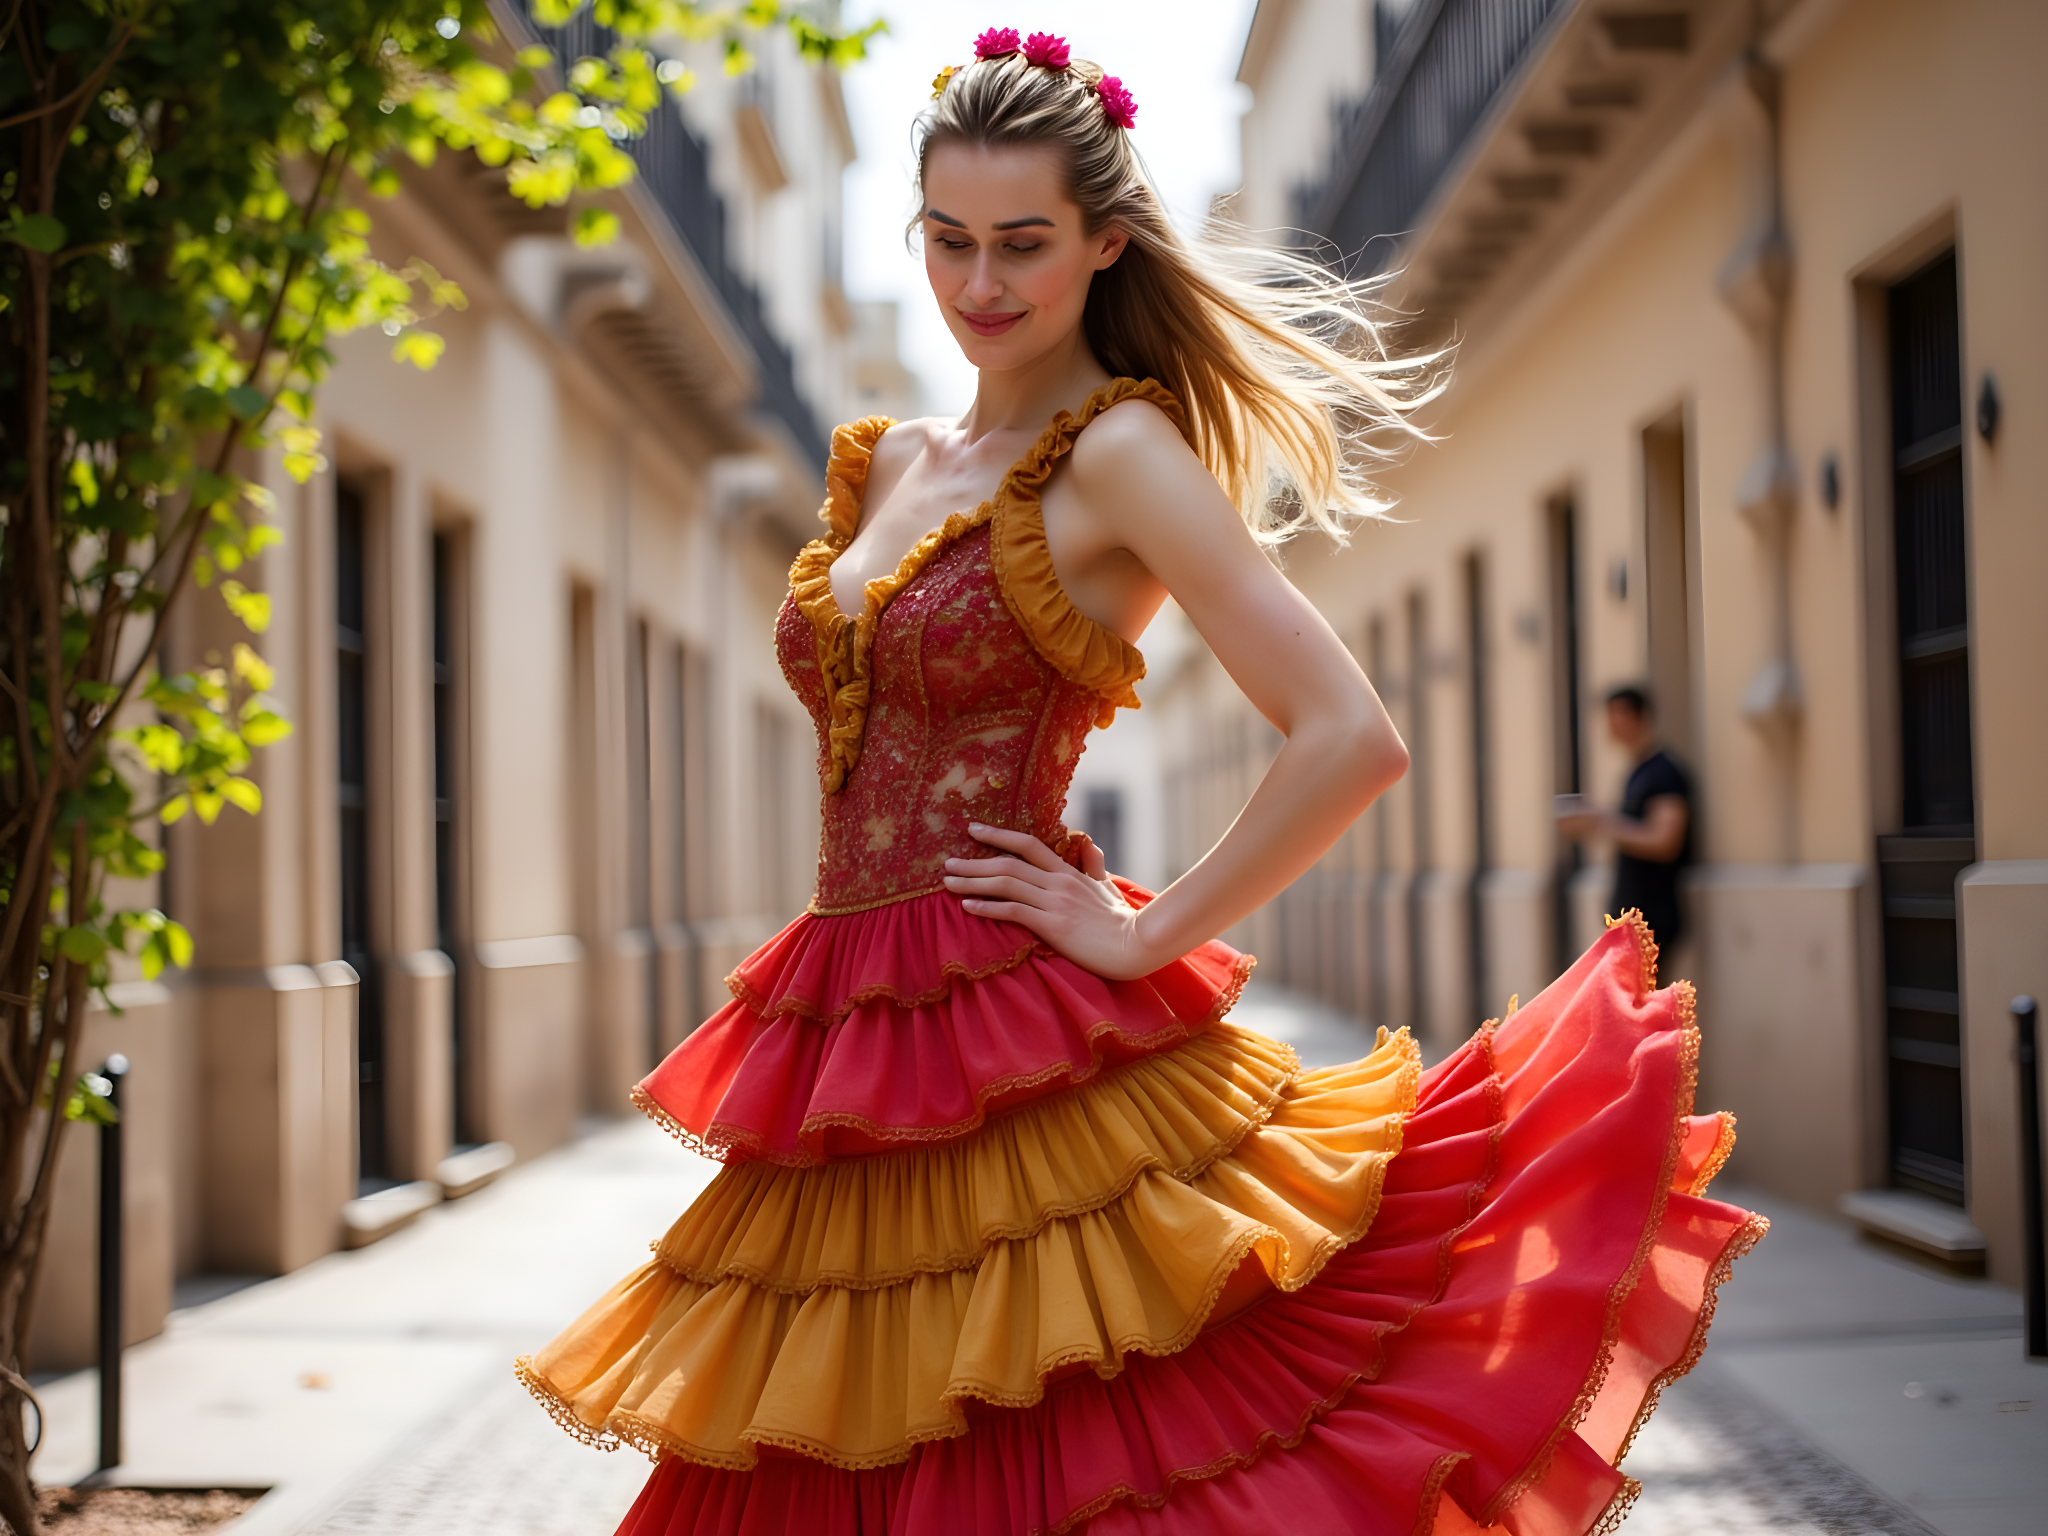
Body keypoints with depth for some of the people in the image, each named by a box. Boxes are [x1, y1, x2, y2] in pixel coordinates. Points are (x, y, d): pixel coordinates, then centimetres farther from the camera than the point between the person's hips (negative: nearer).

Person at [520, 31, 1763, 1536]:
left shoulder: (1118, 453, -9)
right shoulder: (890, 463, 13)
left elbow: (1352, 738, -19)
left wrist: (1147, 940, -15)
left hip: (1026, 1062, -7)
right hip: (854, 1084, 7)